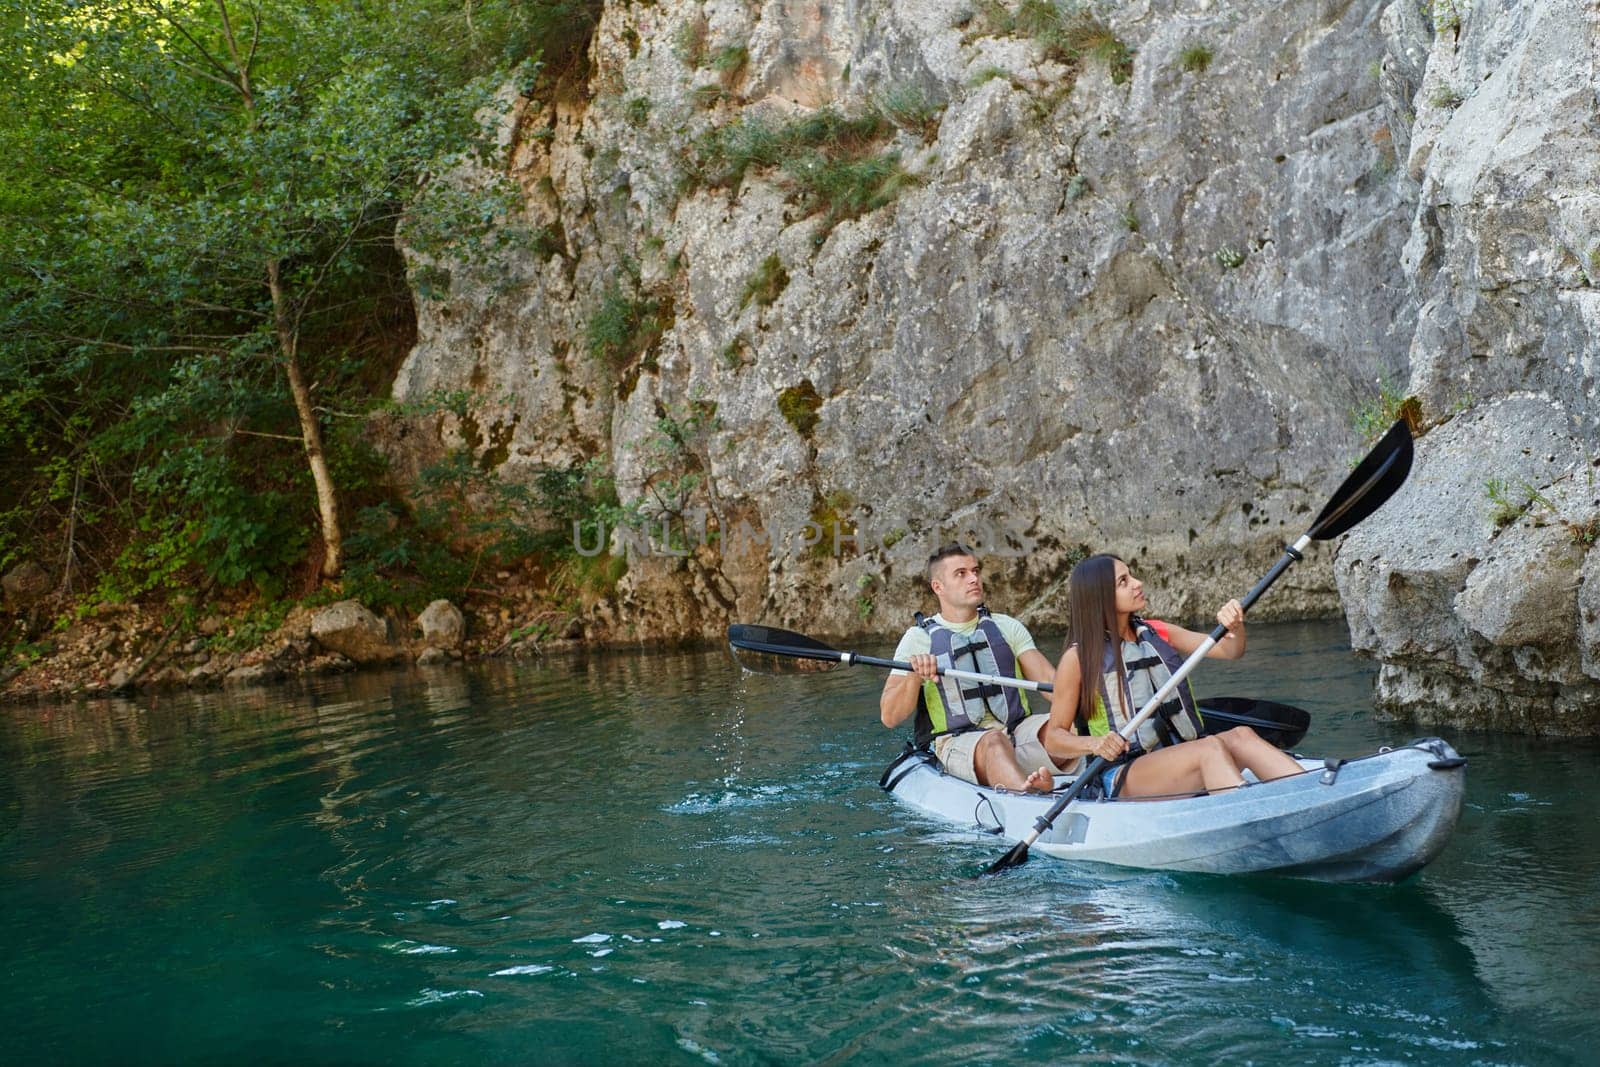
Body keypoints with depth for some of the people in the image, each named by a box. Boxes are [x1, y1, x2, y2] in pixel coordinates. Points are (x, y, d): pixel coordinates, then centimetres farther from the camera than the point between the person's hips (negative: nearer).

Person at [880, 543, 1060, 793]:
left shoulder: (1007, 627, 17)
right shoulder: (919, 638, 7)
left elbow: (1048, 680, 5)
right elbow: (889, 718, 0)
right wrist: (914, 676, -20)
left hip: (1017, 733, 4)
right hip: (957, 743, -4)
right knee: (994, 741, -37)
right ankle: (1033, 798, -67)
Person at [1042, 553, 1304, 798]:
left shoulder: (1156, 634, 15)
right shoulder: (1078, 658, -2)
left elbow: (1230, 650, 12)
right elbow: (1053, 738, -2)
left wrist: (1235, 628, -11)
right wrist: (1094, 744, -22)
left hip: (1179, 761, 6)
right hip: (1121, 779, -6)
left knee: (1239, 736, -23)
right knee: (1211, 748, -30)